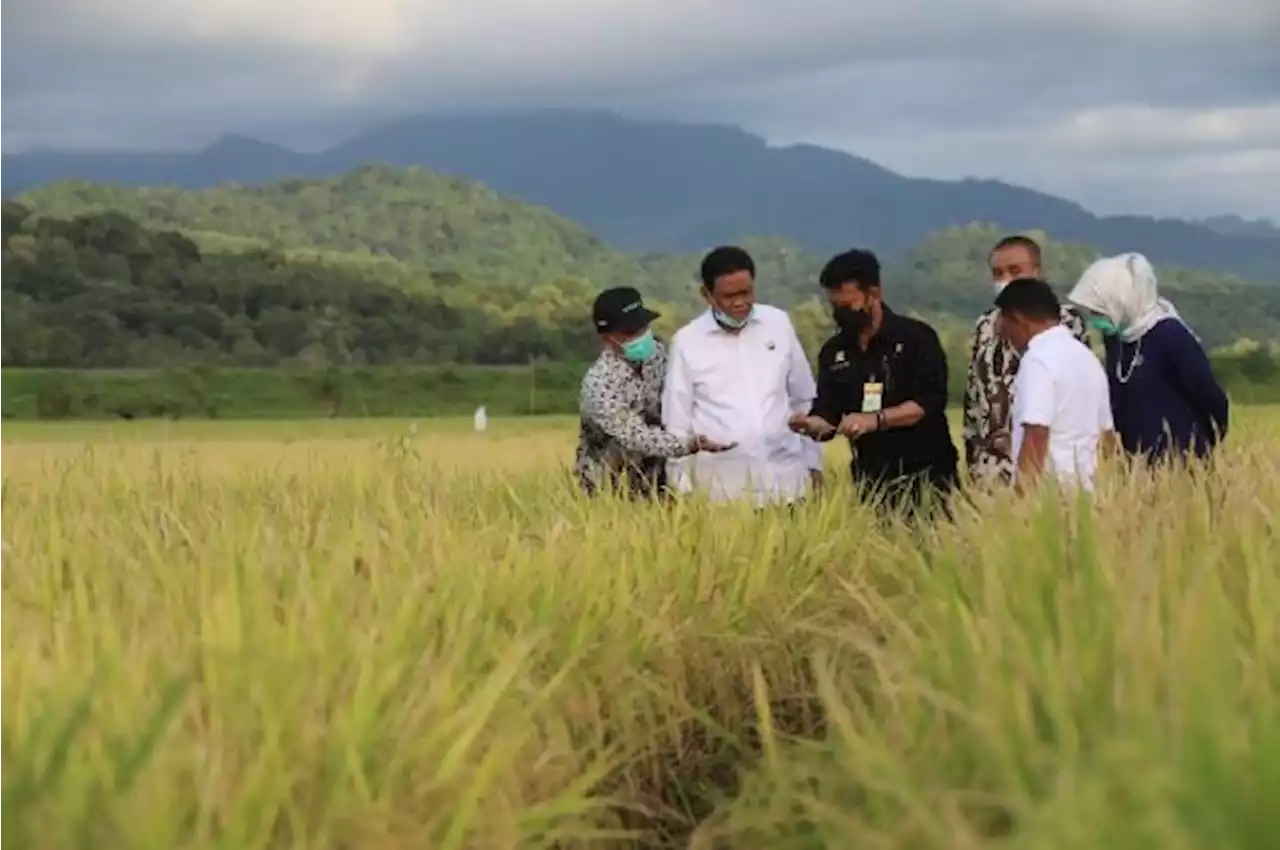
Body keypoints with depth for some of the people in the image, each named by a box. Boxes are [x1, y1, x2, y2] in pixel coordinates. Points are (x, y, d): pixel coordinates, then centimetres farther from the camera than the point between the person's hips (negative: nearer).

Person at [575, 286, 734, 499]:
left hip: (655, 478, 6)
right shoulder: (600, 383, -25)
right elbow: (636, 437, -31)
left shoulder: (657, 352, -5)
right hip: (611, 487, -6)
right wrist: (691, 444, -41)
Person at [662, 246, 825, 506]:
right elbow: (677, 422, 3)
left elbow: (803, 400, 14)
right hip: (722, 488, -2)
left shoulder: (779, 324, 5)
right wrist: (683, 488, 1)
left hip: (786, 479, 2)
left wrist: (812, 460, 14)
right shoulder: (687, 341, -1)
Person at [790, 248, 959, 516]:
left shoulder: (916, 337, -4)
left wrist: (876, 419, -24)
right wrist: (812, 424, -15)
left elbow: (930, 402, -13)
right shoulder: (834, 352, 10)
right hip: (871, 481, 4)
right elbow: (828, 415, 9)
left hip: (926, 477, -4)